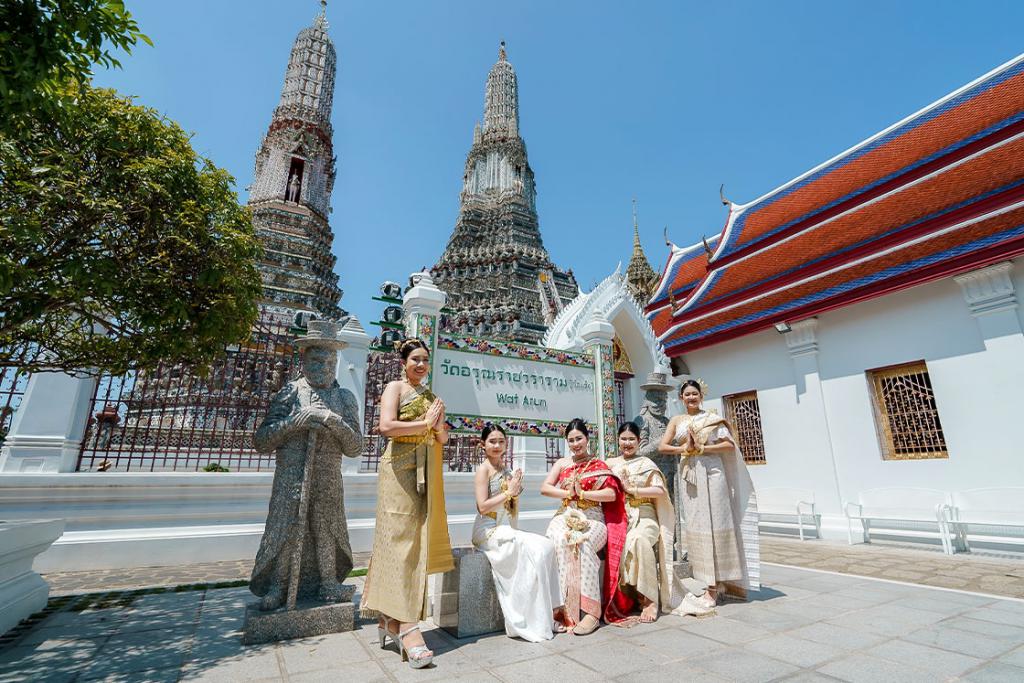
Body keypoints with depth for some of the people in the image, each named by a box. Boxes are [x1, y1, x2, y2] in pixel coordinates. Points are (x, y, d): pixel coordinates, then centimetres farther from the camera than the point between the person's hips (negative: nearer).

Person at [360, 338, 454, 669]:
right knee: (401, 538, -9)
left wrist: (438, 424, -3)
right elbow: (387, 425, -16)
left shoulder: (430, 395, 20)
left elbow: (442, 438, 19)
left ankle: (389, 617, 15)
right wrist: (424, 422, -9)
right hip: (400, 468, -6)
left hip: (426, 472, 7)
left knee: (419, 539, 4)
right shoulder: (395, 387, 1)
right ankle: (406, 625, -9)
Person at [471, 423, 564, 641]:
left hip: (505, 529, 7)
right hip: (488, 530, -7)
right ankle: (533, 621, -15)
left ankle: (548, 613, -11)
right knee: (534, 548, -25)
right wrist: (509, 492, -13)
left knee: (547, 546, -15)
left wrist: (516, 492, 1)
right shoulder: (484, 469, -6)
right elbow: (483, 507, -14)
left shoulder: (506, 471, 16)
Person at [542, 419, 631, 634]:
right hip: (565, 517, 2)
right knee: (561, 542, -33)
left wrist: (582, 493, -8)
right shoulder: (562, 463, 18)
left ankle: (592, 611, -32)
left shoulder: (600, 465, 10)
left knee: (583, 543, -35)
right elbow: (544, 488, 8)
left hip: (593, 519, -2)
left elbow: (612, 494, -2)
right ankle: (562, 607, -29)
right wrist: (568, 493, -5)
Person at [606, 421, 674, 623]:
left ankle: (650, 599, -23)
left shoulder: (647, 464, 9)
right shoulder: (610, 464, 15)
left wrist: (632, 489, -8)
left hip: (644, 516, -2)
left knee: (639, 539, -36)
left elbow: (660, 491, -3)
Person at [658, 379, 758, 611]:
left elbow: (730, 444, -3)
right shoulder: (677, 421, 13)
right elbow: (662, 447, 4)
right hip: (689, 475, 3)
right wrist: (685, 448, -11)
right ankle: (717, 582, 16)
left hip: (712, 472, -3)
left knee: (713, 525, -4)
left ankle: (714, 588, 1)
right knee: (696, 527, 4)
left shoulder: (712, 418, 5)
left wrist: (702, 448, -12)